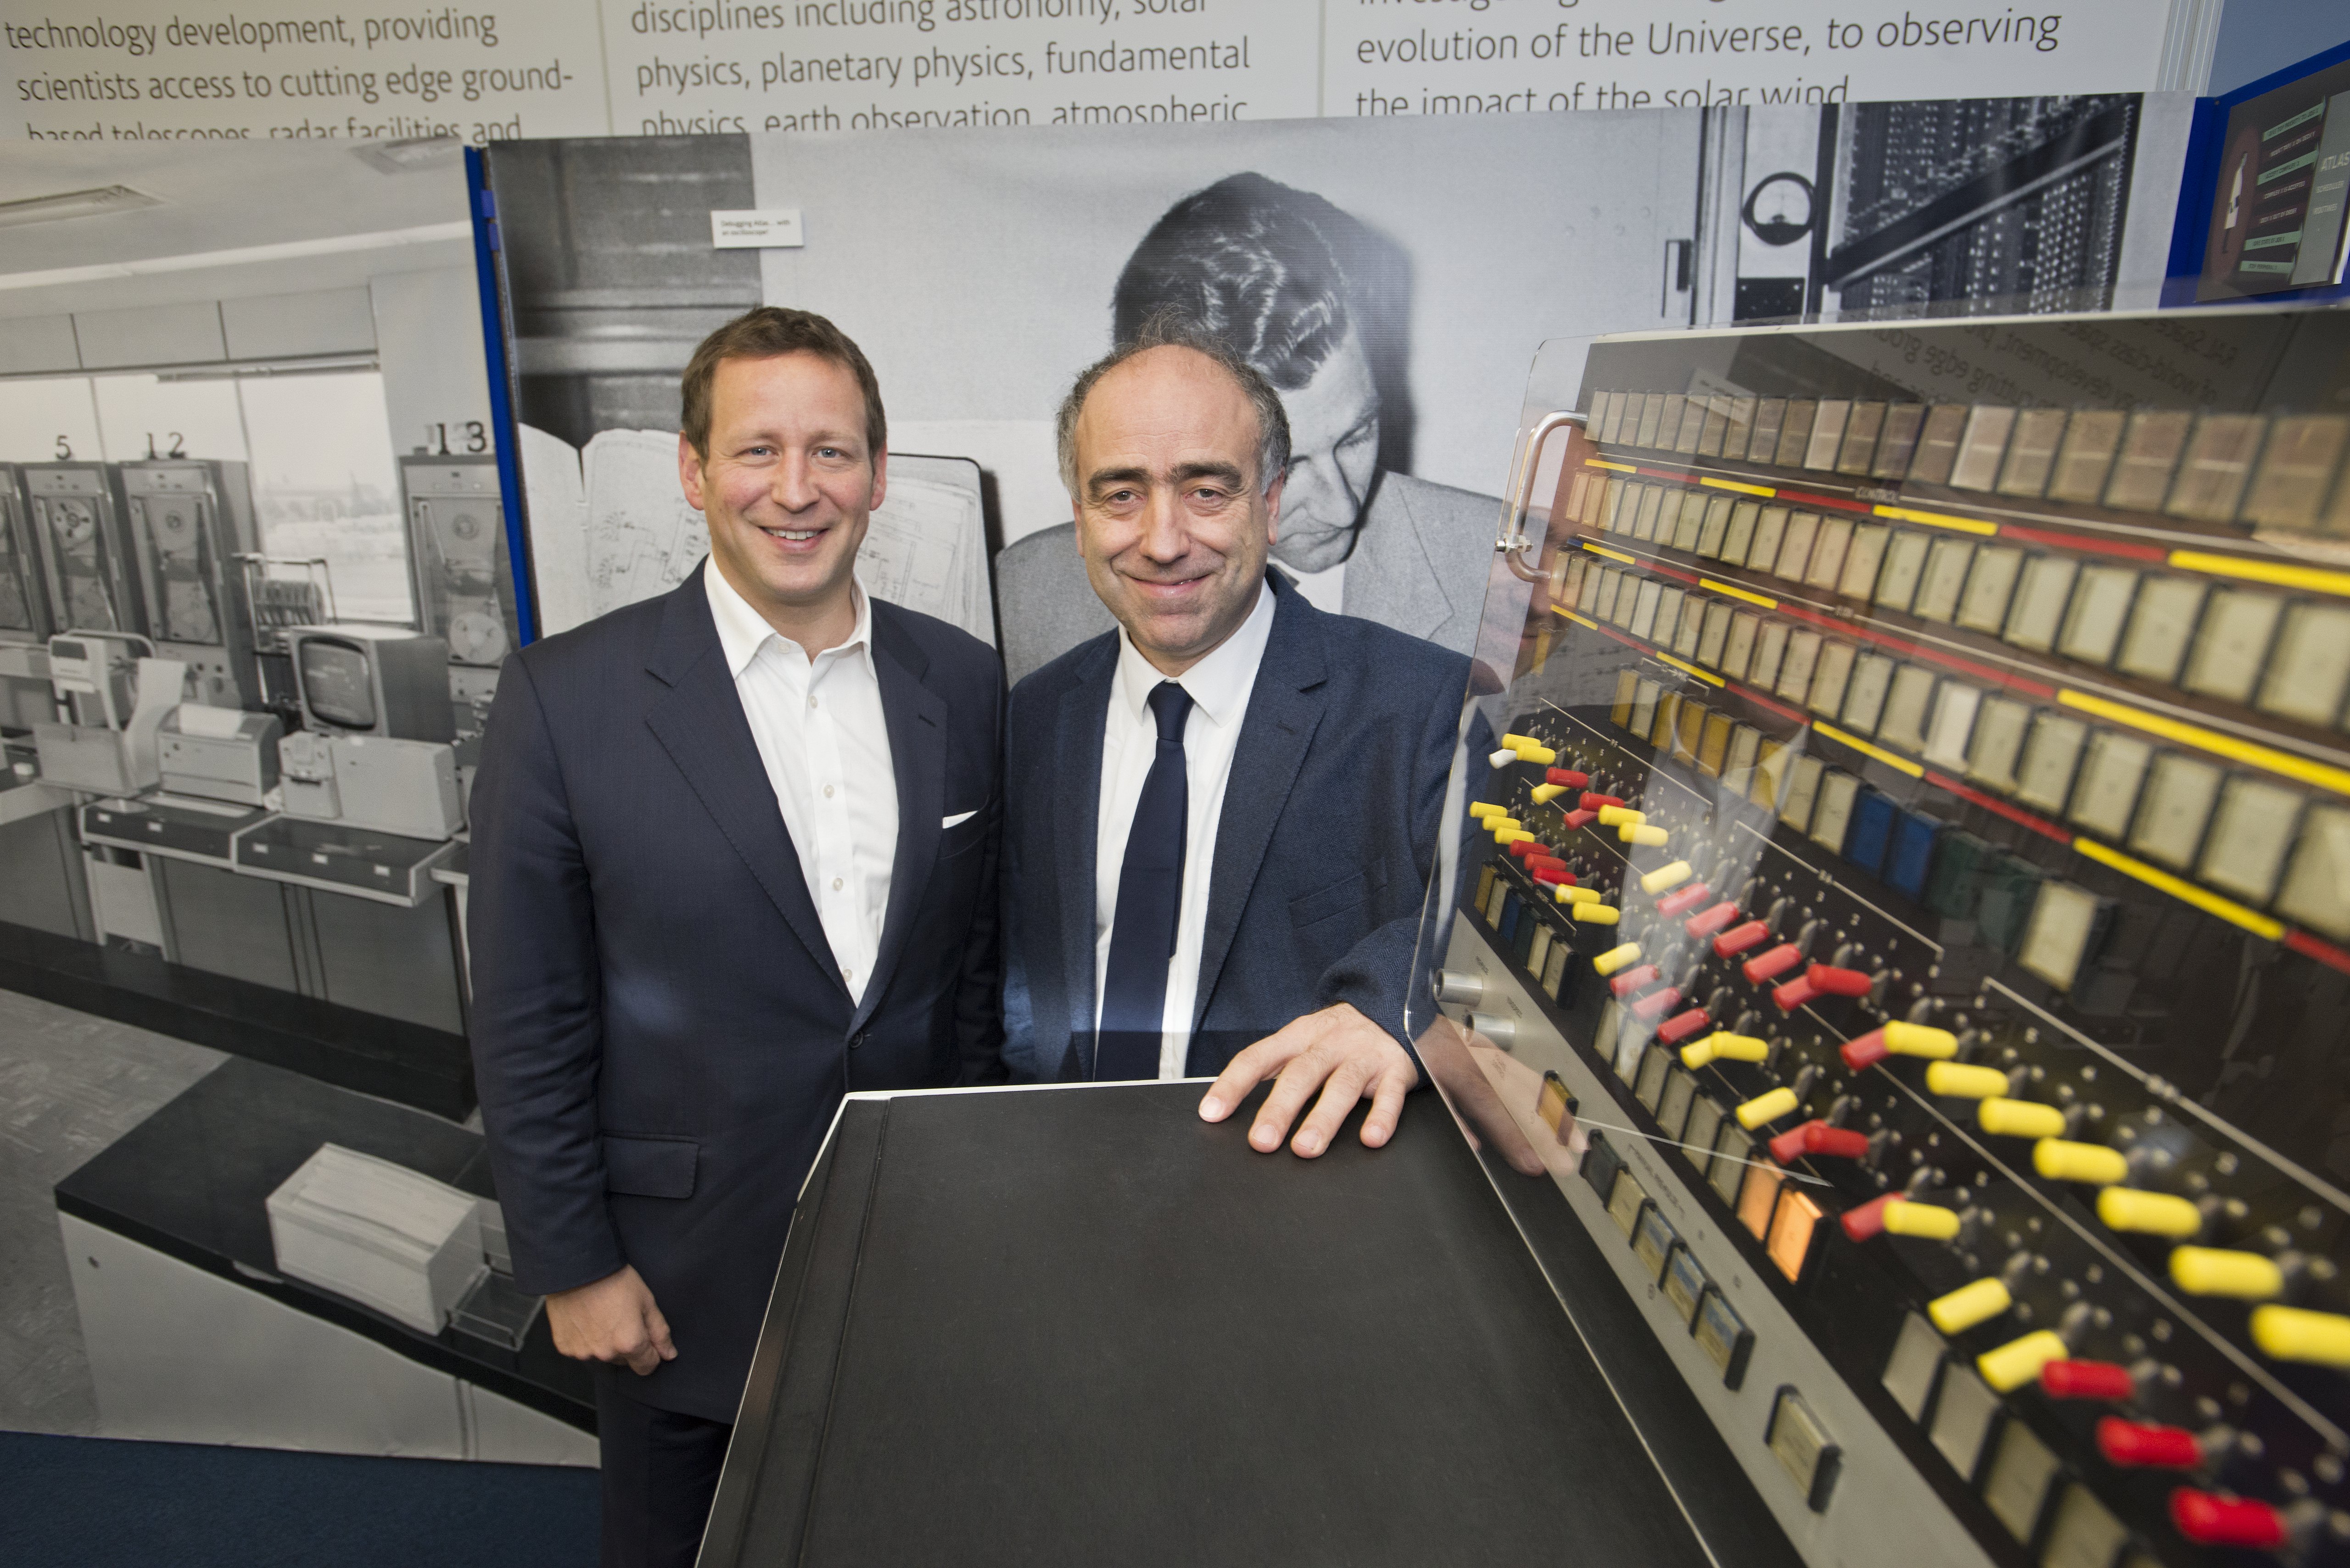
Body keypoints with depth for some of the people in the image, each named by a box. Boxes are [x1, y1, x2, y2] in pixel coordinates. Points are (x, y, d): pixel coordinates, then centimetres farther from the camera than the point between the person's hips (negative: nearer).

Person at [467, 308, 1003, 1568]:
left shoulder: (964, 685, -4)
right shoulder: (566, 697, -13)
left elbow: (979, 958, 2)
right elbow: (526, 1021, -8)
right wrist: (571, 1265, -6)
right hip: (682, 1278, -2)